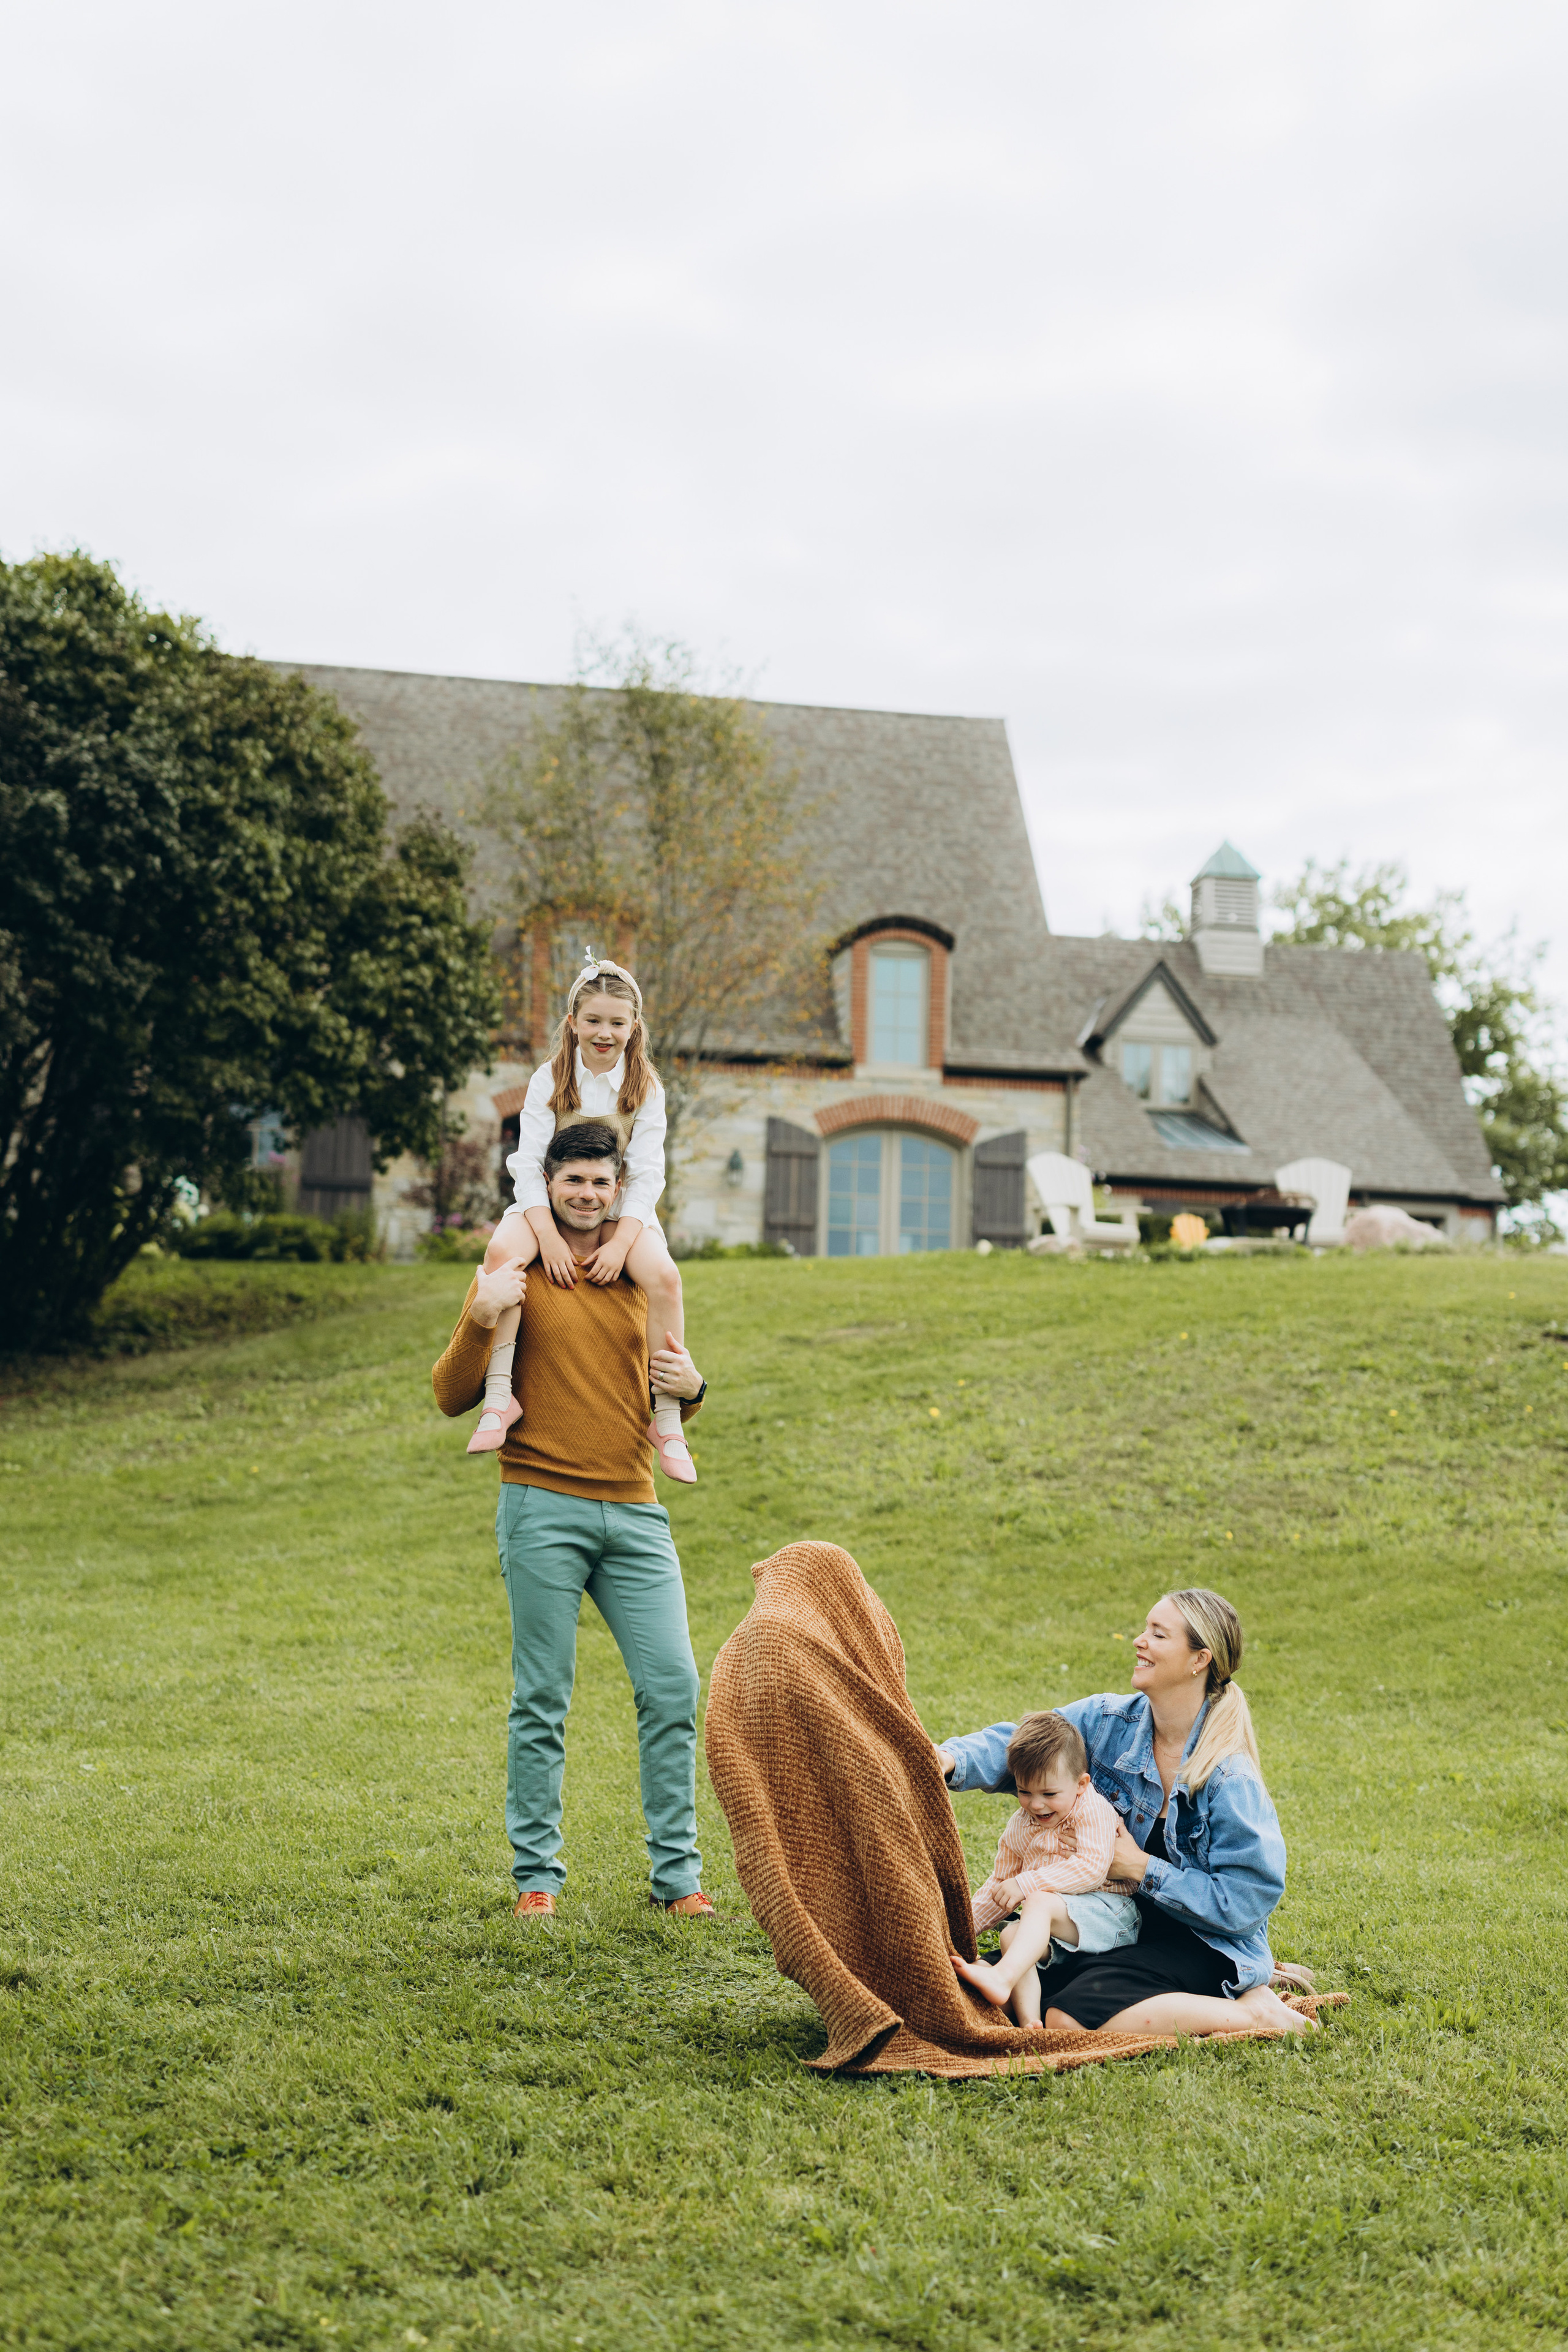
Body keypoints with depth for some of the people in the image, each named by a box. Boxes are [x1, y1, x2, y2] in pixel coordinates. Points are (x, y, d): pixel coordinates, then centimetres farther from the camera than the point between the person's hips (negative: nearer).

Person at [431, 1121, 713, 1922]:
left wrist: (689, 1390, 3)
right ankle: (537, 1871, 10)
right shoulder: (514, 1271, 3)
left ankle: (677, 1871, 8)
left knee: (673, 1687, -1)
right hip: (544, 1509, -4)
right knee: (542, 1698, 0)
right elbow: (451, 1397, 0)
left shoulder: (640, 1275, 15)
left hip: (635, 1511, 4)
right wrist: (481, 1321, -17)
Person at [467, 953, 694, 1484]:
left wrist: (621, 1242, -23)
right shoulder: (549, 1080, -2)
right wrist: (549, 1238, -24)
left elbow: (647, 1174, -7)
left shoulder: (646, 1088, 0)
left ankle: (666, 1419, -19)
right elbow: (529, 1163, -9)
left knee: (663, 1276, -30)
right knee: (502, 1250, -34)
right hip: (547, 1206, 0)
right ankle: (499, 1395, -34)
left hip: (621, 1211, 1)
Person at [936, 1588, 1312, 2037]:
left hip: (1204, 1945, -7)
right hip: (1122, 1921, 7)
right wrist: (954, 1759, -25)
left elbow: (1245, 1901, -18)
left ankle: (1249, 2012, -12)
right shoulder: (1108, 1721, -3)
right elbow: (1017, 1747, -4)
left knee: (1072, 2017, -28)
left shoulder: (1229, 1777, -19)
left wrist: (1144, 1870, -16)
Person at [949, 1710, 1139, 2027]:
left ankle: (1002, 1977, -49)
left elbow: (1092, 1868, -21)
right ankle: (1028, 2019, -37)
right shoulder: (1020, 1826, 15)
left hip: (1106, 1910, -7)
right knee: (1011, 1935, -20)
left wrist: (1028, 1884, -23)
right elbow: (1000, 1884, 24)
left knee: (1040, 1903, -30)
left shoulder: (1093, 1811, -6)